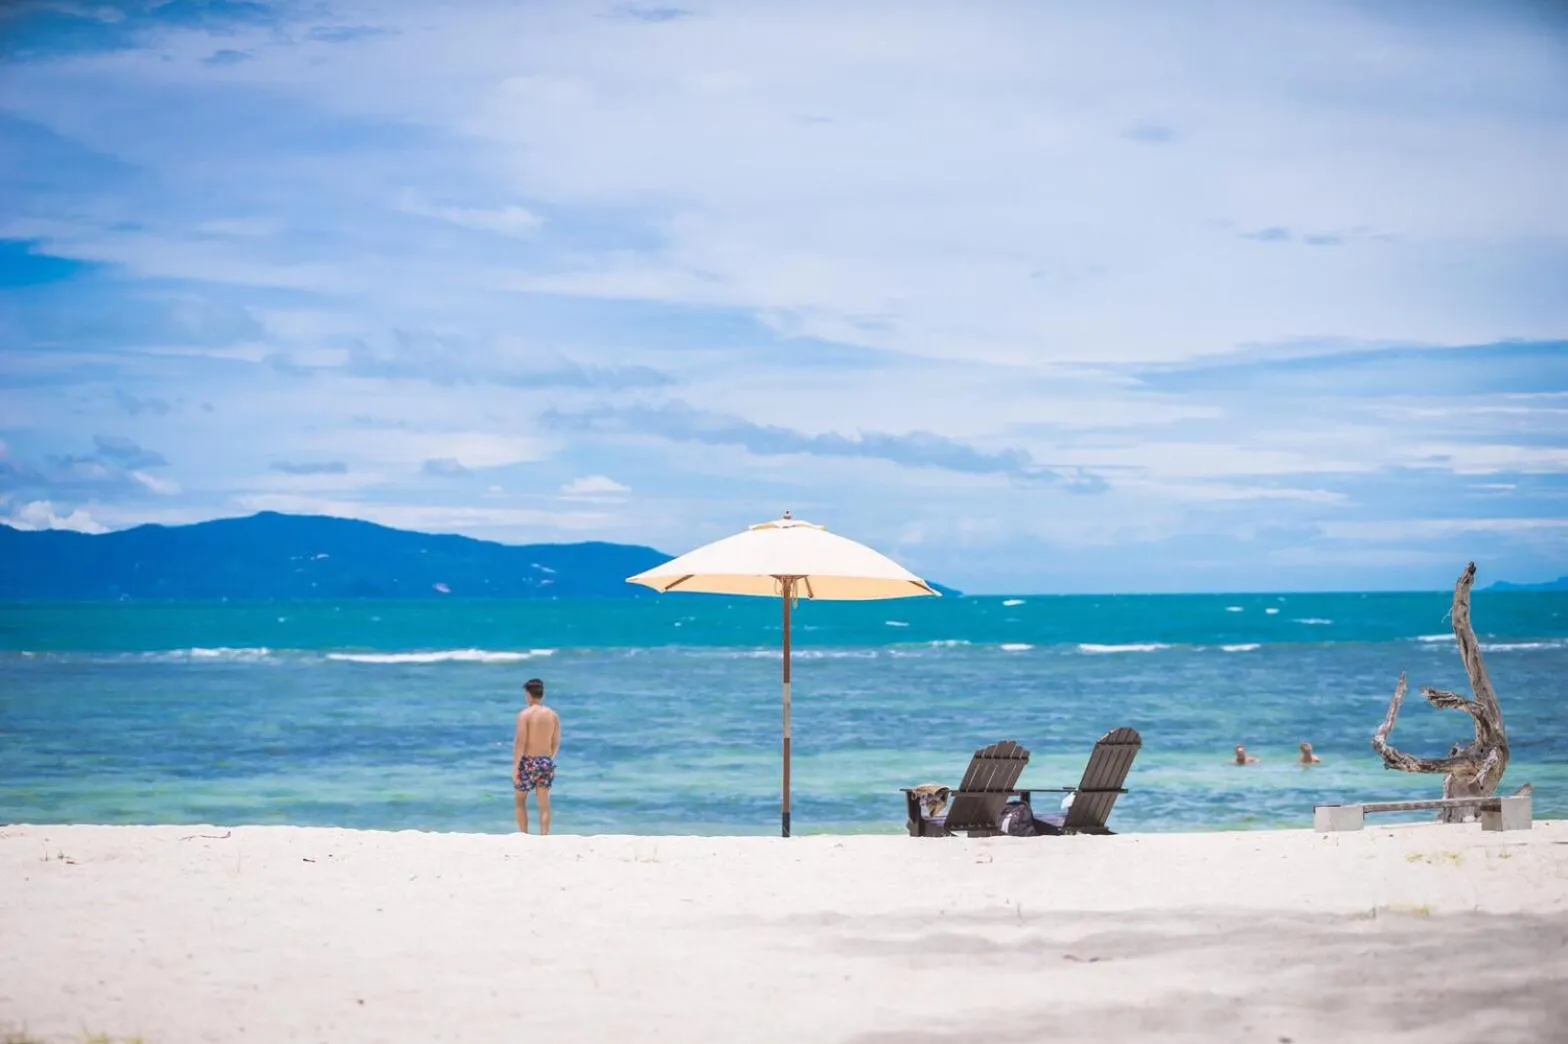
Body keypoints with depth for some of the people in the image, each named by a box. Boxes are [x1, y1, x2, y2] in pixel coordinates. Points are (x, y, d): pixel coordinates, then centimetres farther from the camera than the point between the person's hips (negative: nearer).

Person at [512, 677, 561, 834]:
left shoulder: (524, 714, -11)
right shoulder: (553, 715, 3)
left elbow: (520, 742, -15)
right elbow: (556, 743, 8)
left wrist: (515, 767, -11)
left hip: (528, 762, -4)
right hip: (546, 762, 4)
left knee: (520, 801, 13)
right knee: (544, 804, 7)